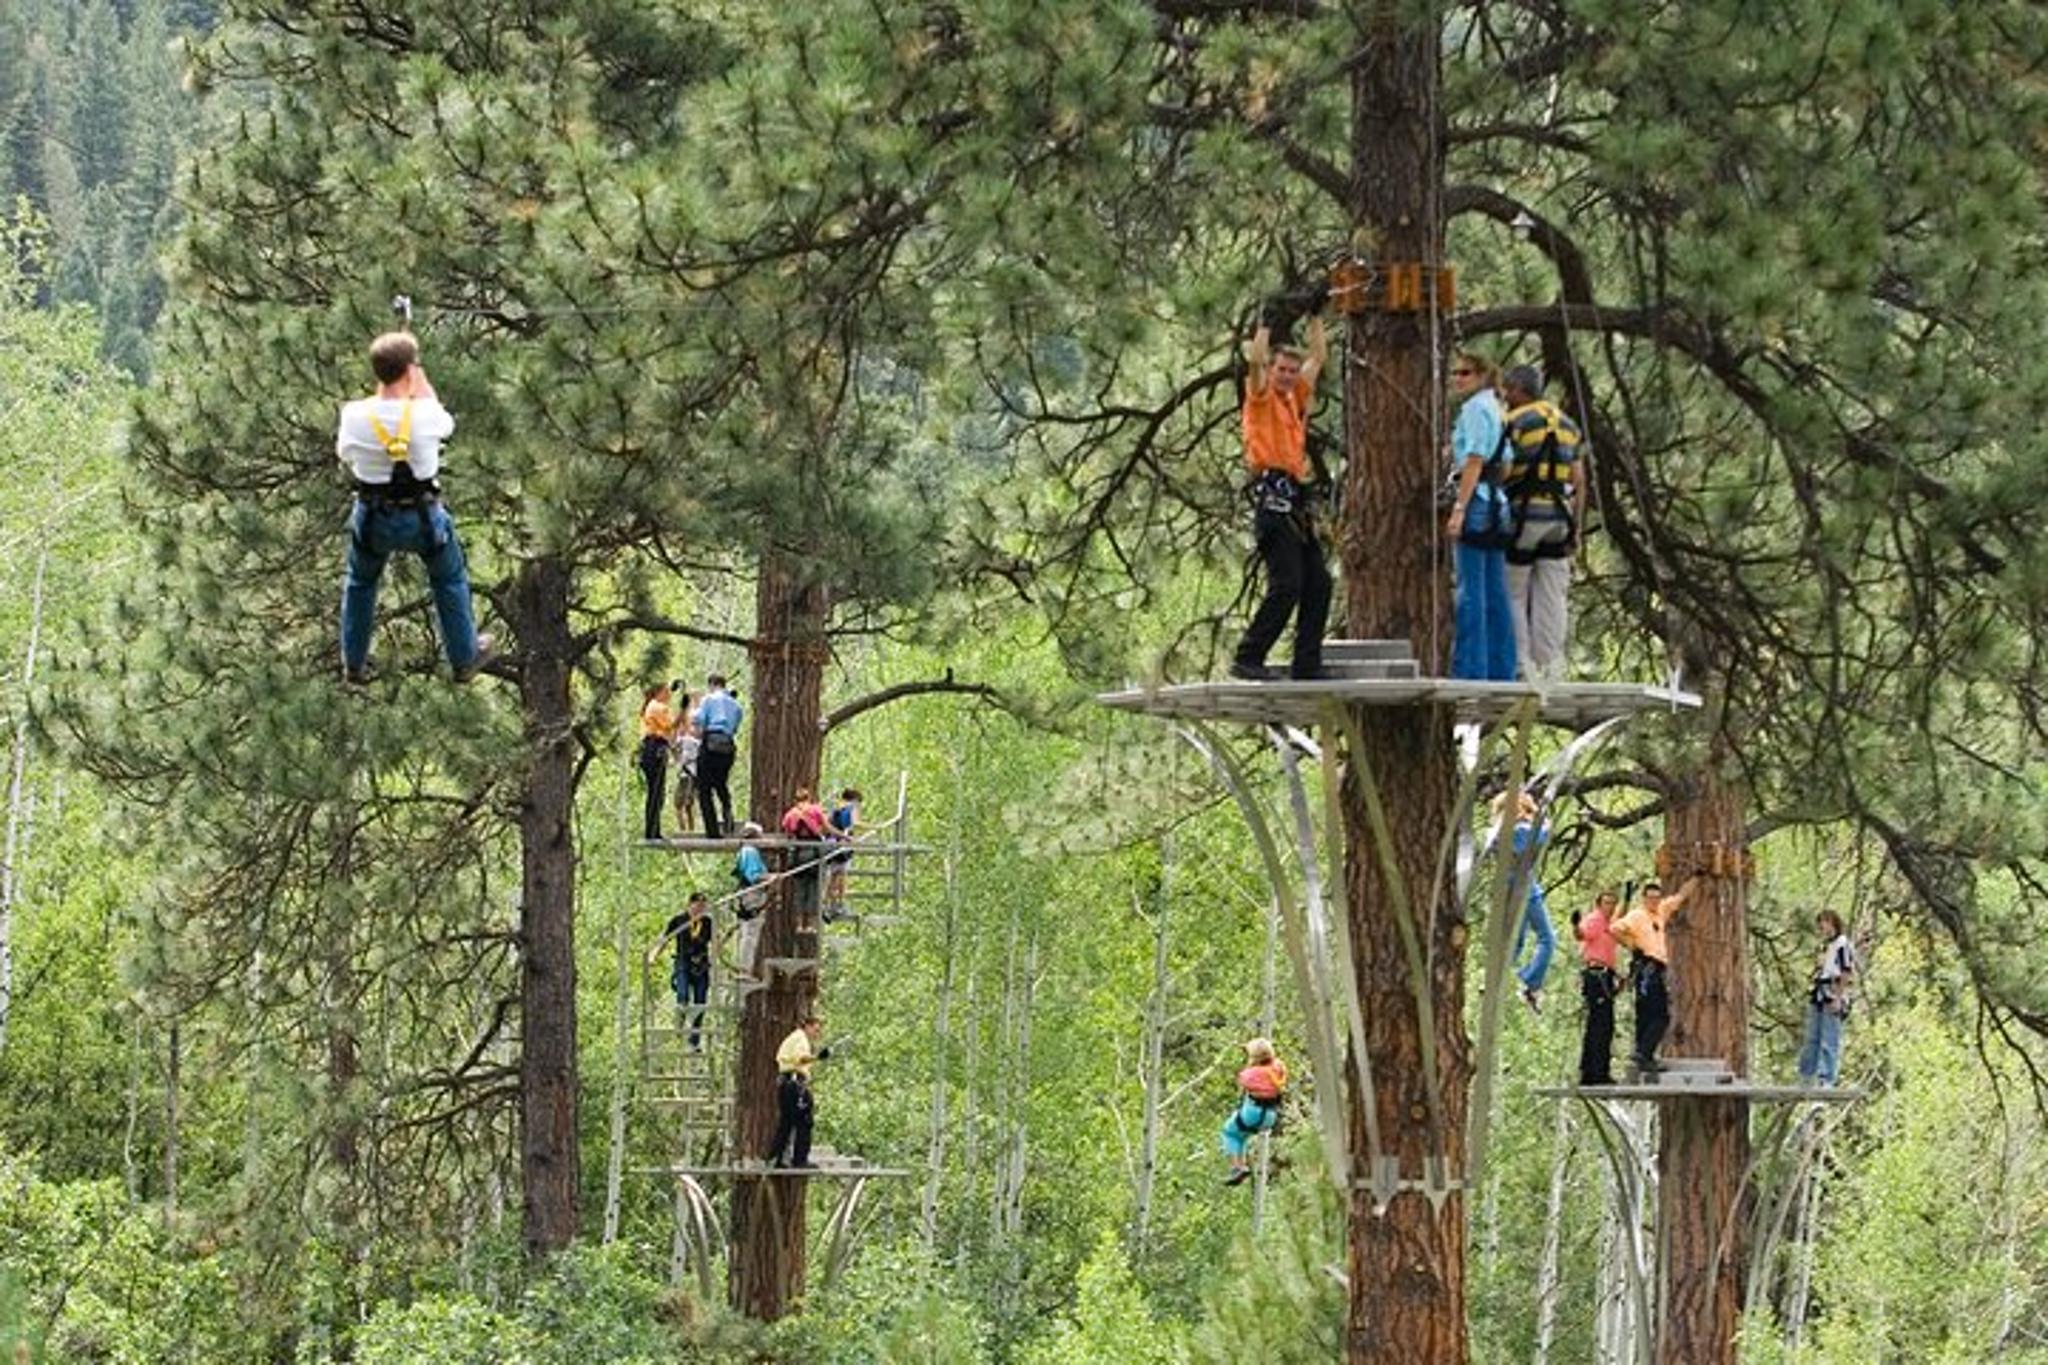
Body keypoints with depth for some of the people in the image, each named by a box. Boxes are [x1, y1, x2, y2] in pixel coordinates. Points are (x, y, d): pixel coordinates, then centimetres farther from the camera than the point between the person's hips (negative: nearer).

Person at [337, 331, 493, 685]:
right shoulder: (425, 415, -25)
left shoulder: (355, 415, -21)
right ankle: (464, 659, 39)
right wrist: (421, 384, 6)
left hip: (373, 518, 1)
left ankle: (354, 665, 39)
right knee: (450, 580, 26)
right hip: (423, 518, -1)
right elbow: (446, 424, 1)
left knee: (360, 583, 28)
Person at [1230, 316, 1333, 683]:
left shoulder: (1294, 398, 21)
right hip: (1272, 497, -9)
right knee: (1286, 584, -15)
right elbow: (1256, 357, -14)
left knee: (1318, 583, 5)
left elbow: (1319, 356, 26)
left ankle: (1307, 663, 7)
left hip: (1296, 500, 9)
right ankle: (1248, 658, -13)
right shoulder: (1262, 397, 2)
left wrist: (1314, 318, 20)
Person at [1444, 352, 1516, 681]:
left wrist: (1458, 508, -19)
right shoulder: (1495, 408, 19)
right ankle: (1501, 671, 10)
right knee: (1495, 594, 9)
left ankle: (1470, 670, -10)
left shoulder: (1475, 408, -8)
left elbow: (1474, 461, -16)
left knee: (1470, 592, -8)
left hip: (1476, 500, -9)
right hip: (1497, 503, 9)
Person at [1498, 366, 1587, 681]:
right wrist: (1576, 527, 14)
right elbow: (1579, 480, 11)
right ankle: (1550, 667, 4)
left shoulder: (1514, 422, -7)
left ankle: (1522, 665, -3)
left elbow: (1502, 472, -14)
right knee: (1550, 597, 6)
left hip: (1523, 514, -6)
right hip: (1558, 518, 6)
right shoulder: (1567, 425, 13)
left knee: (1513, 596, 2)